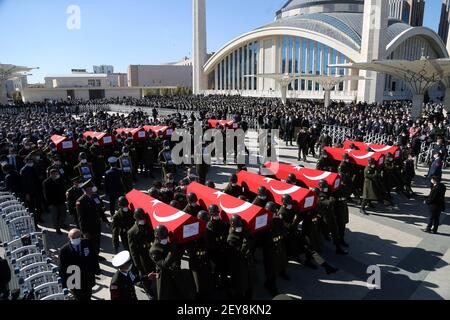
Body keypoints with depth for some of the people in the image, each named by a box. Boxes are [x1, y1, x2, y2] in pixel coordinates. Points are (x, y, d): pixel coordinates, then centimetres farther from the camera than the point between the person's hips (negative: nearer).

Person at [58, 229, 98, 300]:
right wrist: (64, 284, -8)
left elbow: (93, 257, 1)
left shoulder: (87, 243, -10)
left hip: (88, 278, 3)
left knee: (88, 297, 22)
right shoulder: (64, 250, -18)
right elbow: (62, 269, -11)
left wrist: (95, 269, 2)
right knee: (79, 298, 15)